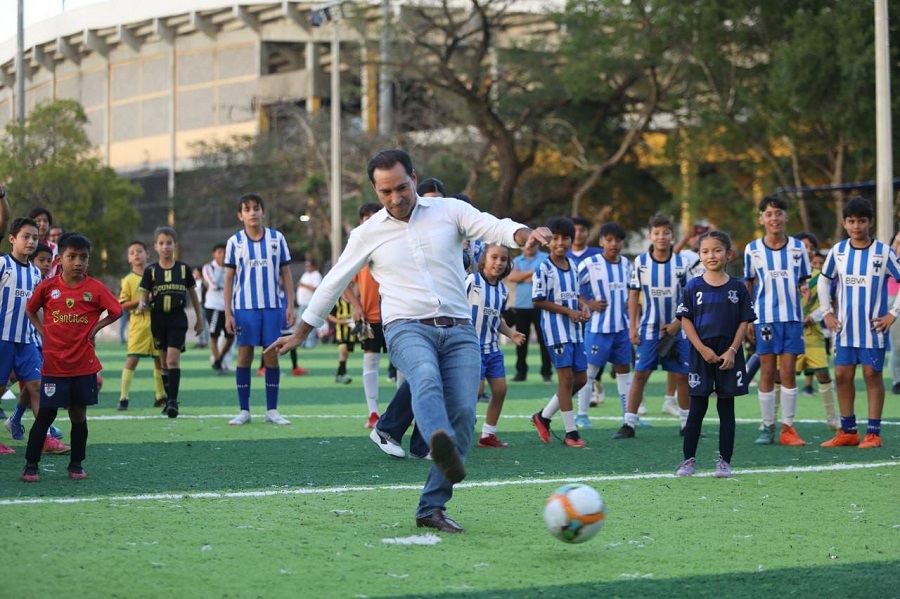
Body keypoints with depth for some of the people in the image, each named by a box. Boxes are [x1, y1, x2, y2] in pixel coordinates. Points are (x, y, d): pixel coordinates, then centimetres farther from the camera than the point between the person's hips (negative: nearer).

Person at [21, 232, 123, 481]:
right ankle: (31, 464, 7)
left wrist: (95, 329, -3)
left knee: (79, 414, 8)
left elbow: (116, 311, 4)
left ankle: (76, 464, 19)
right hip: (53, 364, -1)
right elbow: (31, 310, 13)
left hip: (83, 364, 1)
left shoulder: (95, 288, -5)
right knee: (45, 414, 1)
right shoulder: (47, 286, -3)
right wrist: (43, 332, 2)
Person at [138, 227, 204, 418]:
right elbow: (144, 295, 1)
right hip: (158, 318, 2)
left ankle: (173, 401, -17)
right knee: (164, 361, 10)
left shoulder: (183, 269, 2)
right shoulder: (150, 271, 1)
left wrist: (199, 318, 14)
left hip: (177, 318, -2)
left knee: (173, 359, -14)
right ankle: (169, 399, 20)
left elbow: (192, 294, 11)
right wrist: (142, 305, -22)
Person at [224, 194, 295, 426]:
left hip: (272, 306, 1)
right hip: (244, 306, -1)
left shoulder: (277, 239, 3)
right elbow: (229, 278, 5)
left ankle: (272, 410, 8)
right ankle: (243, 410, 7)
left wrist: (290, 306, 2)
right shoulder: (235, 242, 2)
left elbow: (285, 274, 8)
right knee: (244, 356, 1)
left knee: (272, 356, 1)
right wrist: (228, 313, -1)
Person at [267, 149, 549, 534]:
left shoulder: (449, 211, 10)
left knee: (462, 412, -15)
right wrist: (299, 335, 23)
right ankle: (442, 446, -66)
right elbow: (333, 284, 20)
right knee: (426, 377, -35)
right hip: (407, 328, -2)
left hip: (458, 330, 2)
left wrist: (523, 234, -29)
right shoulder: (368, 234, 11)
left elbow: (493, 228, -6)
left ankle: (432, 508, -8)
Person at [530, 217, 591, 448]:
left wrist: (583, 307, 0)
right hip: (556, 329, -7)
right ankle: (571, 432, 1)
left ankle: (544, 416, 22)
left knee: (580, 379, 9)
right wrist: (568, 311, -16)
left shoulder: (572, 265, 11)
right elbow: (538, 301, -12)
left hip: (575, 329, 7)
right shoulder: (544, 268, -10)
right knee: (566, 378, -6)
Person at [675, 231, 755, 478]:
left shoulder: (737, 288, 2)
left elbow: (744, 322, 2)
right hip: (701, 354, 0)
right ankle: (689, 459, 10)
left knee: (726, 408, 5)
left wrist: (732, 351, -9)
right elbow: (686, 320, -1)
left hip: (728, 355, 0)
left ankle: (724, 461, 10)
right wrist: (703, 349, -11)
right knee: (697, 408, 3)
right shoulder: (694, 287, 1)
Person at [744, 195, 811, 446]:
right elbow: (748, 286, 9)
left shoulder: (798, 247, 4)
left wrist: (804, 289, -12)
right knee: (767, 372, 1)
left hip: (792, 317, 1)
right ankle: (767, 427, 9)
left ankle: (788, 428, 5)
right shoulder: (752, 249, 2)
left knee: (789, 371, -1)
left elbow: (802, 280, 11)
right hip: (764, 318, -1)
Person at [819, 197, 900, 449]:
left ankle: (873, 433, 4)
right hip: (845, 328, 4)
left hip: (873, 327, -4)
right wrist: (827, 312, 9)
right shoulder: (837, 251, 4)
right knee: (842, 375, 4)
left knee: (872, 374, 0)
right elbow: (824, 280, 18)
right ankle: (848, 431, 14)